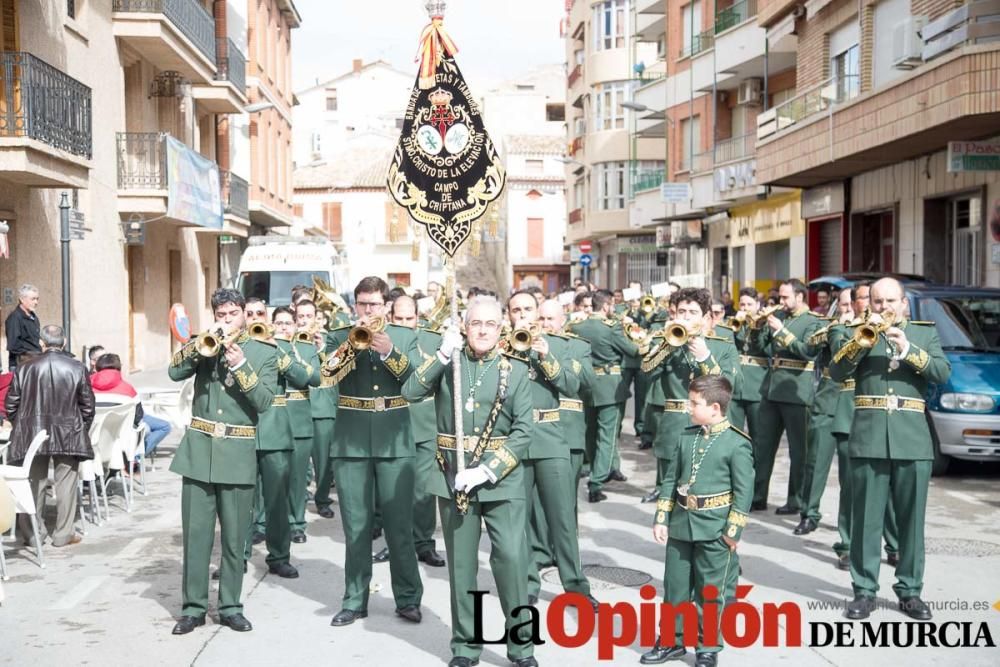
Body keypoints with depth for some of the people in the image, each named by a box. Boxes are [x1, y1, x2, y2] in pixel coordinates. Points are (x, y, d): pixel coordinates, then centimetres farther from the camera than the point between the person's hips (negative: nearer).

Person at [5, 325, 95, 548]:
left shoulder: (25, 369, -3)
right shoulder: (77, 369, -5)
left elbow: (11, 406, 2)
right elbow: (88, 406, -1)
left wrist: (22, 426, 17)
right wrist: (82, 430, 14)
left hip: (32, 435, 1)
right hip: (68, 436, -1)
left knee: (34, 483, 12)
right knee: (65, 483, 6)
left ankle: (34, 533, 18)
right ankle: (63, 534, 9)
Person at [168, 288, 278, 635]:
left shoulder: (264, 354, 4)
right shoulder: (203, 345, 10)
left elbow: (264, 401, -9)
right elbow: (175, 372, -8)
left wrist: (240, 365, -18)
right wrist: (202, 344, -17)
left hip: (238, 455, -1)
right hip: (198, 451, 1)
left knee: (234, 538, 5)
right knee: (195, 535, 4)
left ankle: (230, 606, 17)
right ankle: (194, 606, 14)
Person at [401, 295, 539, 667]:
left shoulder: (516, 370, 2)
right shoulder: (448, 364, 6)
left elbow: (523, 432, -5)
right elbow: (411, 393, -10)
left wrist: (486, 471, -15)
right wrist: (443, 354, -19)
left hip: (502, 480, -1)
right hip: (454, 478, 2)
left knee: (511, 557, -9)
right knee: (461, 564, 8)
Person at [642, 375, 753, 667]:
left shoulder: (737, 443, -12)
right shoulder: (687, 437, 6)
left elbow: (744, 491, -11)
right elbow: (671, 479, 9)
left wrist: (733, 531, -13)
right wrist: (661, 518, 5)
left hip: (715, 531, -6)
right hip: (681, 525, 6)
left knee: (712, 593, 6)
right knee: (675, 586, 14)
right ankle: (673, 640, 30)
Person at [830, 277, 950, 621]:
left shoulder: (925, 332, 13)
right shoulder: (855, 332, 10)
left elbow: (943, 373, -2)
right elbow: (836, 372, -4)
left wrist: (907, 349, -14)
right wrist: (863, 337, -13)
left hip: (913, 439, 1)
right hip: (868, 438, -1)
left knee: (912, 519, 5)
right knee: (866, 519, 1)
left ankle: (910, 590, 15)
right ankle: (864, 590, 9)